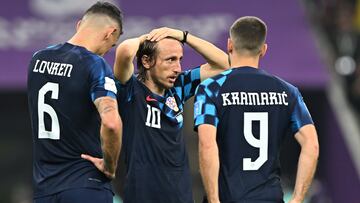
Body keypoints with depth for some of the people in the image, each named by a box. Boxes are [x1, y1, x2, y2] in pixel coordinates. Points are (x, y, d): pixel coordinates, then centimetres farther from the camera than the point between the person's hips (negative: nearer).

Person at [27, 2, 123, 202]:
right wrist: (110, 166, -12)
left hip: (44, 187, 6)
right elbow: (111, 122, -27)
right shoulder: (95, 64, -12)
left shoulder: (38, 58, 8)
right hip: (86, 186, -6)